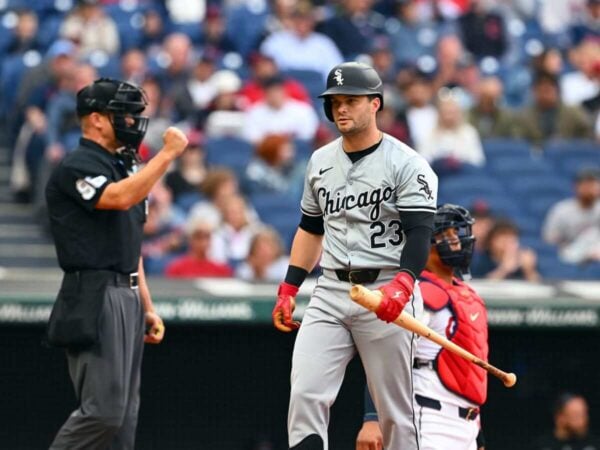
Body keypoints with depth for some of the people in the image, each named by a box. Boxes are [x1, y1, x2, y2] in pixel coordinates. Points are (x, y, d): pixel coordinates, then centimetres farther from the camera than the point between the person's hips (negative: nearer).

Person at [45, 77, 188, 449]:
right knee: (104, 408, -15)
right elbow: (119, 198, -27)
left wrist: (147, 307, 20)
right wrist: (167, 154, -20)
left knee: (125, 415, 7)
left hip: (127, 297, 10)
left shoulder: (124, 167, 21)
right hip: (94, 301, -10)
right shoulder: (77, 167, -8)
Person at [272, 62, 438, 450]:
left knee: (396, 408, -1)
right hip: (330, 292, 5)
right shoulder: (320, 162, 14)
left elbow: (420, 233, -14)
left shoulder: (406, 164, -6)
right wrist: (289, 289, 17)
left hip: (386, 293, -5)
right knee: (305, 394, -8)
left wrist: (402, 283, -31)